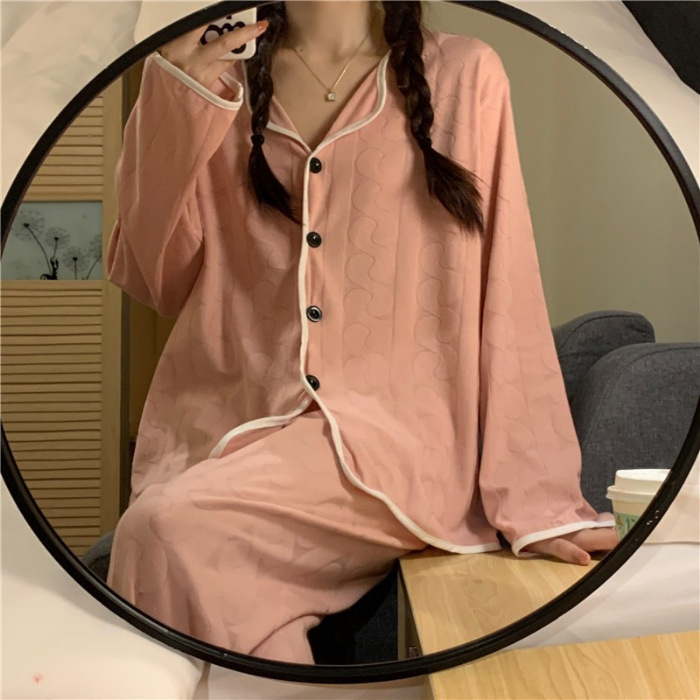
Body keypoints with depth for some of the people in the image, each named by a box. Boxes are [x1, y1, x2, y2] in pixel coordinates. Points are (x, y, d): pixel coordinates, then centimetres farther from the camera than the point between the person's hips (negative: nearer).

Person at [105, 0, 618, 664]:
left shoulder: (463, 74, 4)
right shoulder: (221, 86, 12)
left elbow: (506, 299, 0)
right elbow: (156, 282, 8)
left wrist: (538, 497, -7)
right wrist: (172, 108, -4)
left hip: (388, 431, -3)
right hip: (222, 426, 3)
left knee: (169, 529, -27)